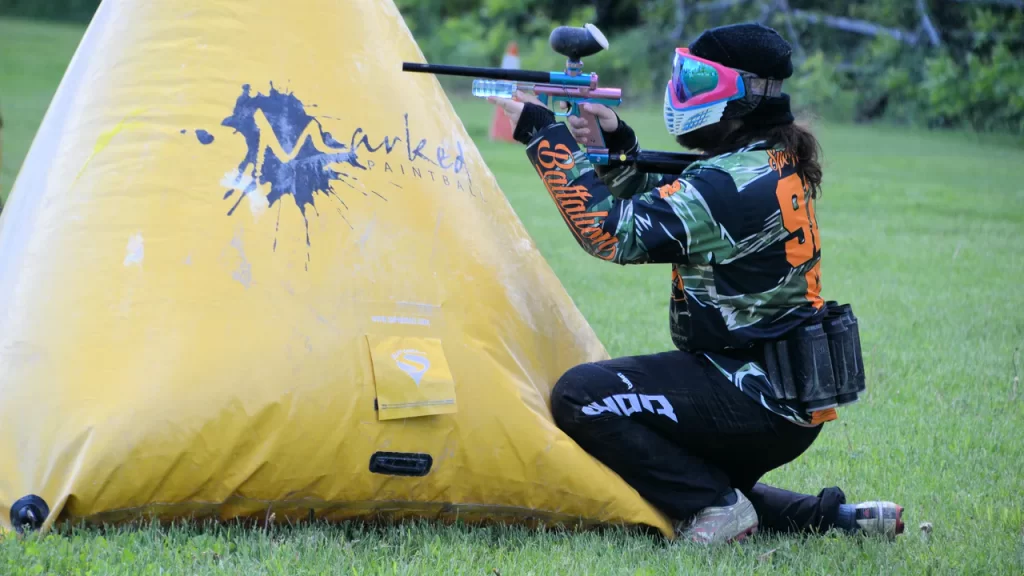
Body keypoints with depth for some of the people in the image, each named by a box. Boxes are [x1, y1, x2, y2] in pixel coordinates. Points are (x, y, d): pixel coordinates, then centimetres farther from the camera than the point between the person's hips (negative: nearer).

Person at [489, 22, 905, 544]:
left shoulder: (732, 184, -20)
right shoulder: (776, 166, 10)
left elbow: (613, 232, -24)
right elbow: (654, 209, 19)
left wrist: (544, 136, -20)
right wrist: (617, 142, 4)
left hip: (756, 399, -10)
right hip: (788, 402, 10)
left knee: (579, 397, -15)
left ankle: (714, 507, -9)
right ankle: (829, 517, 16)